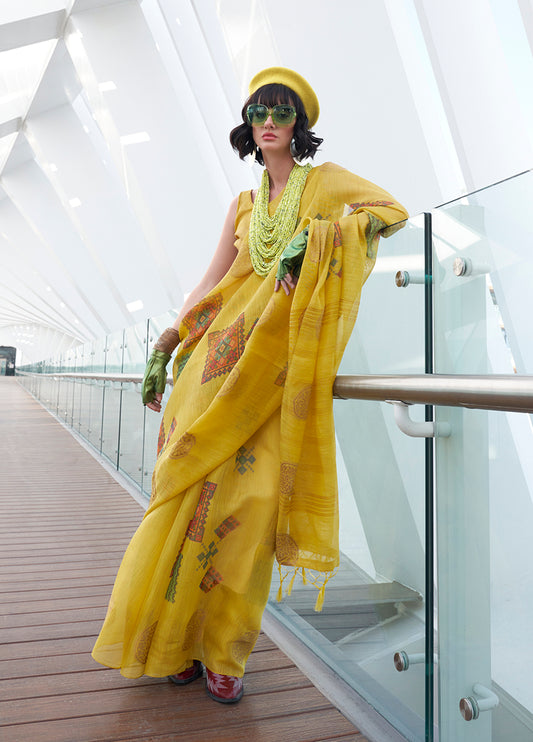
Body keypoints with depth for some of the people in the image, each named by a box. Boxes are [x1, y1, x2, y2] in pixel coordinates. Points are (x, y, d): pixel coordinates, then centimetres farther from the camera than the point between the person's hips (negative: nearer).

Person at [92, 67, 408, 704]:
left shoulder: (325, 181, 12)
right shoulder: (243, 205, 21)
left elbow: (393, 211, -2)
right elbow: (211, 282, 16)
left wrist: (313, 237, -14)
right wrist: (164, 348, 9)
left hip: (279, 364, -3)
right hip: (222, 357, 3)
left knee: (254, 492, -10)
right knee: (193, 484, -3)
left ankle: (224, 654, 5)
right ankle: (176, 640, 13)